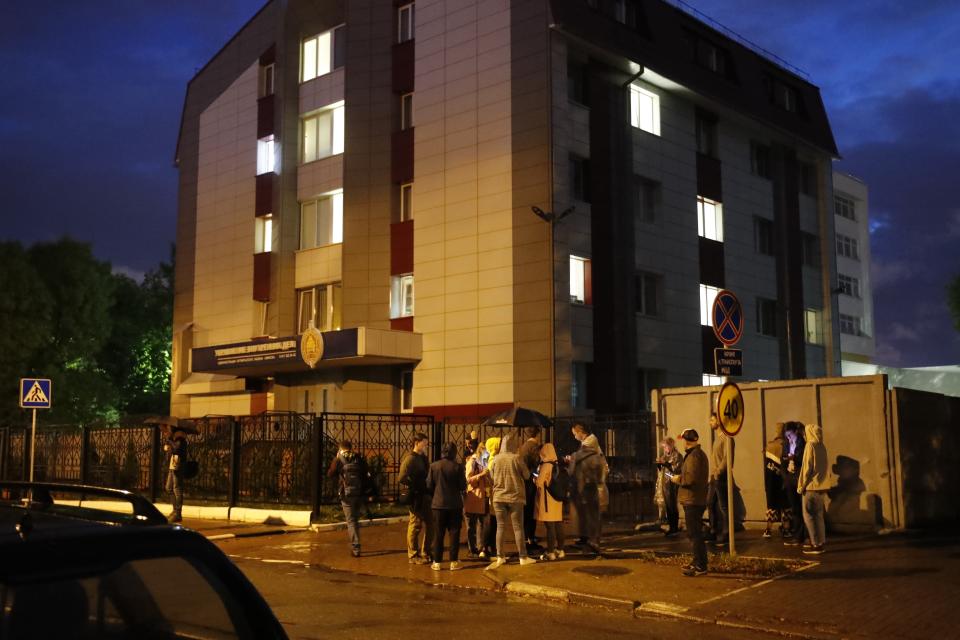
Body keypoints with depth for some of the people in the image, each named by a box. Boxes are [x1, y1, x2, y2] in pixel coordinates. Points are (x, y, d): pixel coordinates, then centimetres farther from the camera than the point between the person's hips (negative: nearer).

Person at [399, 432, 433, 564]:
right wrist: (416, 488, -16)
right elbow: (403, 478, -22)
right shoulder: (410, 458, -14)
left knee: (429, 524, 13)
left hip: (425, 496, 9)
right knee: (415, 525, 0)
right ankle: (413, 556, 11)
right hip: (415, 497, -9)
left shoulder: (423, 458, 13)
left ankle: (425, 553, 26)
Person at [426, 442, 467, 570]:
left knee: (438, 534, 8)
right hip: (455, 504, -1)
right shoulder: (458, 467, -10)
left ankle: (437, 562, 9)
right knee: (454, 533, 7)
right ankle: (454, 562, 8)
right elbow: (463, 486, -6)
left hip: (438, 504, 1)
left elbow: (429, 486, -2)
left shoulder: (434, 466, -6)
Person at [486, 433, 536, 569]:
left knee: (500, 527, 8)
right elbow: (527, 475, -2)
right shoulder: (516, 458, -11)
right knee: (518, 527, 3)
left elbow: (492, 475, 9)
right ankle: (523, 557, 6)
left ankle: (500, 557, 8)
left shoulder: (496, 459, -3)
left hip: (498, 497, 2)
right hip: (515, 497, -2)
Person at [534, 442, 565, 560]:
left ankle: (550, 552, -2)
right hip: (557, 499, 8)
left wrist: (534, 478, 5)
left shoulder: (546, 465, -15)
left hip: (547, 499, -8)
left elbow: (539, 483, -13)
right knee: (558, 525, 11)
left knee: (550, 526, -4)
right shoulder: (557, 465, 8)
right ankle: (559, 550, 18)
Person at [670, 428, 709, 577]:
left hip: (693, 501, -11)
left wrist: (677, 479, -9)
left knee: (694, 534, -8)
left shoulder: (694, 455, -17)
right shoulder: (698, 453, 17)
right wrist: (680, 477, 11)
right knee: (694, 533, 19)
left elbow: (690, 478, -24)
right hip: (694, 499, 11)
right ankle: (698, 562, 28)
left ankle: (700, 567, -7)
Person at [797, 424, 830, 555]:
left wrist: (802, 485, -11)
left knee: (809, 515, -3)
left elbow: (807, 467, -15)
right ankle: (819, 541, 19)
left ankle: (816, 545, -6)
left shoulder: (810, 445, -12)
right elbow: (825, 466, 16)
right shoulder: (822, 446, 10)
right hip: (822, 485, 8)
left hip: (812, 485, -8)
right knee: (818, 514, 15)